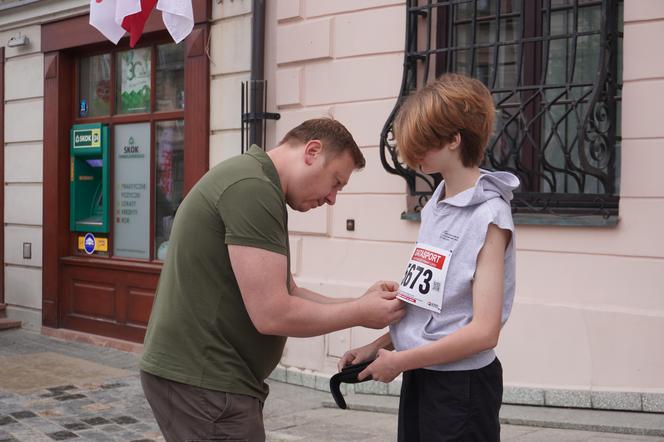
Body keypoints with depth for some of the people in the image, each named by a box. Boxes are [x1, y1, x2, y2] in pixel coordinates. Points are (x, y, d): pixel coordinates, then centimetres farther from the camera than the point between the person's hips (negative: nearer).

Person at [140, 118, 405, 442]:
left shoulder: (250, 179, 16)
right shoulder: (254, 187, -18)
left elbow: (286, 295, 16)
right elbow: (272, 314, -22)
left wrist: (361, 304, 3)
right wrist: (361, 314, -10)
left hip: (200, 373, 10)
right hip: (203, 381, -10)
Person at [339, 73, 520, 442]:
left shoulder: (488, 217, -16)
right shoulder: (434, 207, 6)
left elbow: (483, 331, -21)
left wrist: (399, 361, -16)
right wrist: (378, 347, 2)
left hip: (462, 386, -7)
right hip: (418, 377, 7)